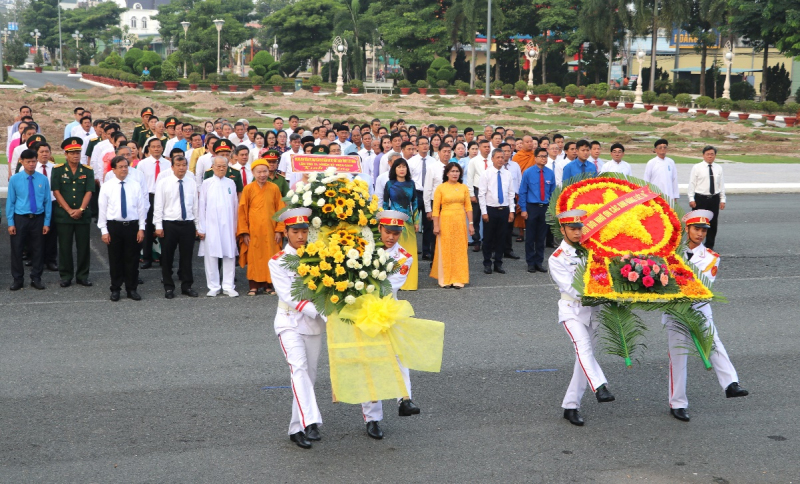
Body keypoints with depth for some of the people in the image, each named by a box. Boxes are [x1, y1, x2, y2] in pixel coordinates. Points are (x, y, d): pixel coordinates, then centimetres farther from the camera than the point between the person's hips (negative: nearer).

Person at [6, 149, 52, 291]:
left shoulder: (43, 179, -4)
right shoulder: (15, 179, -6)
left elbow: (47, 201, 0)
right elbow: (10, 202, -2)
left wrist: (47, 222, -2)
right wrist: (10, 223, -5)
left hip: (38, 218, 1)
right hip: (20, 218, -1)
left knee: (38, 249, 9)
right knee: (17, 249, 5)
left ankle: (36, 279, 22)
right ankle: (18, 279, 18)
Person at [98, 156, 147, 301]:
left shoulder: (135, 186, 3)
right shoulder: (107, 186, -1)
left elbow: (141, 207, 4)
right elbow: (102, 209, 0)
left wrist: (141, 228, 0)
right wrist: (104, 230, -4)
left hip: (132, 225, 1)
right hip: (114, 225, -1)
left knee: (132, 259, 6)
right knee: (115, 259, 7)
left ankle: (132, 289, 17)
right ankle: (115, 290, 18)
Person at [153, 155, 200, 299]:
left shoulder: (191, 183, 5)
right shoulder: (163, 183, -3)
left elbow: (195, 205, 8)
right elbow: (158, 206, -3)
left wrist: (198, 226, 7)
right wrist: (158, 226, -8)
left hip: (188, 224, 2)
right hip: (169, 224, -2)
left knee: (187, 256, 8)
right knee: (167, 257, 6)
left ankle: (187, 286, 20)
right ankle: (169, 287, 17)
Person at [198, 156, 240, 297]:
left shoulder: (230, 183, 8)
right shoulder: (207, 183, 2)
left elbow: (235, 205, 10)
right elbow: (202, 206, 3)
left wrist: (235, 226, 8)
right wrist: (201, 228, 0)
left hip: (228, 226, 2)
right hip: (211, 226, -2)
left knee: (229, 255, 0)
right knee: (211, 256, 0)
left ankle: (228, 286, 6)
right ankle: (213, 287, 7)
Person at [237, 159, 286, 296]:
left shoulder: (274, 188, 2)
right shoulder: (248, 189, -1)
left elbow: (280, 210, 5)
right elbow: (242, 211, 0)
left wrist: (279, 230, -1)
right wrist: (244, 232, -5)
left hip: (270, 230, 1)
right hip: (253, 231, -1)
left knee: (270, 258, 4)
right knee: (253, 258, 2)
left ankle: (268, 285, 13)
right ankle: (254, 286, 10)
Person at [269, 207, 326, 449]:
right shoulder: (278, 262, -5)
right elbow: (288, 295, -16)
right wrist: (318, 311, -28)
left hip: (314, 324, 4)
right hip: (289, 323, -4)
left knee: (309, 375, 7)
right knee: (299, 368, -23)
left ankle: (298, 429, 17)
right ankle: (310, 422, -33)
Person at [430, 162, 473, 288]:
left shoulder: (464, 188, 7)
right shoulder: (440, 188, -2)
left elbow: (468, 206, 7)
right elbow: (435, 208, -3)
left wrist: (471, 223, 2)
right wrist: (436, 226, -7)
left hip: (460, 221, 3)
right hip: (445, 221, -2)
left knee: (460, 250, 4)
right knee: (445, 250, 2)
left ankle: (458, 279, 11)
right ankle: (445, 279, 11)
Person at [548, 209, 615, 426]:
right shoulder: (557, 259, -7)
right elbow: (572, 289, -16)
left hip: (593, 310, 5)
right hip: (572, 310, -5)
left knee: (585, 355, 4)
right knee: (583, 348, -28)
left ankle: (571, 406, 10)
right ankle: (600, 387, -46)